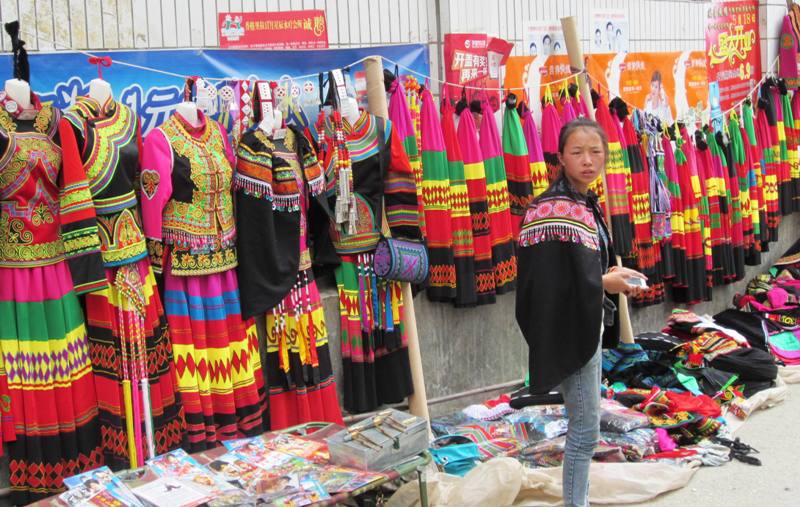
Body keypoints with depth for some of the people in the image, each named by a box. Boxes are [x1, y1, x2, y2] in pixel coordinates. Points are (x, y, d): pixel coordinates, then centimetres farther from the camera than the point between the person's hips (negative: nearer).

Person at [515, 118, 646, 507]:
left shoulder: (587, 204, 10)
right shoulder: (552, 208, -19)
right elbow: (545, 279, -25)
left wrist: (613, 277, 0)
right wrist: (603, 284, -19)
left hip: (589, 327, 10)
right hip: (568, 330, -10)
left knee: (583, 425, 18)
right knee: (585, 430, -1)